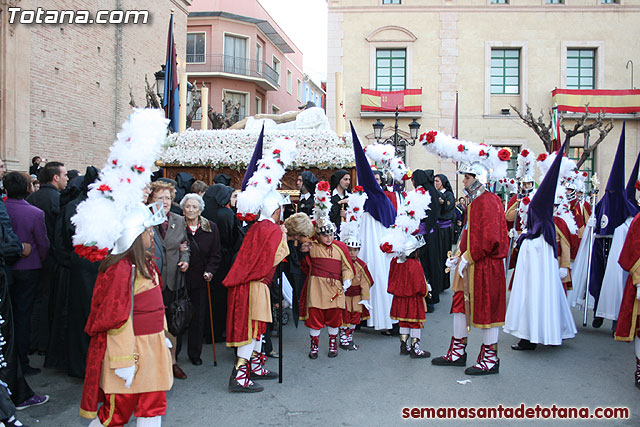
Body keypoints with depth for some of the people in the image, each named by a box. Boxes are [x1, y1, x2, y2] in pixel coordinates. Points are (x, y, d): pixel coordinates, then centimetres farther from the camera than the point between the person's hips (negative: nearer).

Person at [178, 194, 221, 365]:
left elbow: (215, 255, 5)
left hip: (200, 280, 2)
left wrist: (209, 271, -8)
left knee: (198, 317, 9)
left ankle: (195, 353, 24)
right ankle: (173, 353, 20)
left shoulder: (211, 228, 4)